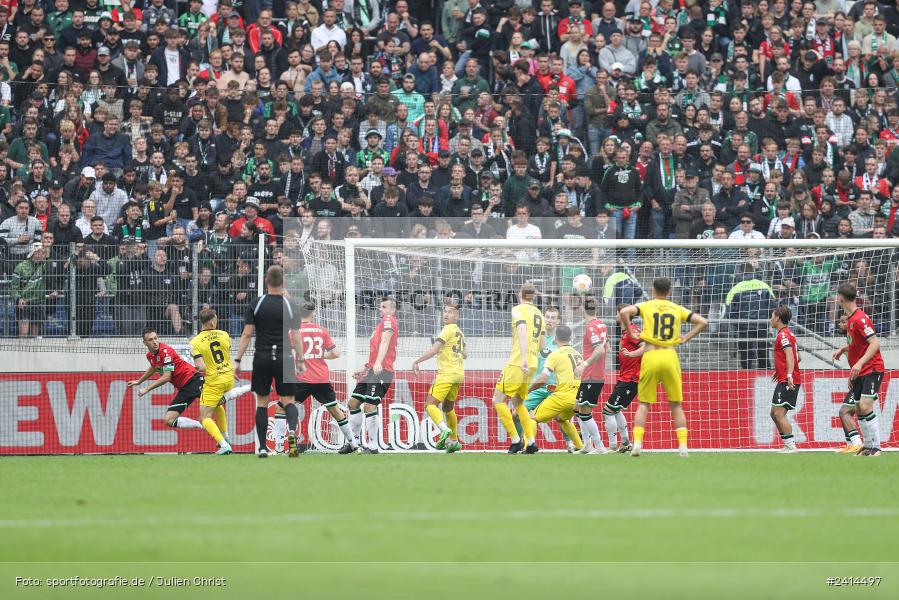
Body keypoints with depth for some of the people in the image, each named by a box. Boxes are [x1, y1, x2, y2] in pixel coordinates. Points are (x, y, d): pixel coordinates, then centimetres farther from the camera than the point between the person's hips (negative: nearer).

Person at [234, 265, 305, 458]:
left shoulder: (256, 304, -2)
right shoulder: (290, 306, -2)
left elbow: (247, 334, -5)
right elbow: (295, 337, -2)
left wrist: (238, 360, -1)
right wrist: (300, 361, 8)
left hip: (262, 359, 0)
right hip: (284, 358, 0)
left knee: (262, 403, 9)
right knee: (288, 401, 5)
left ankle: (262, 447, 6)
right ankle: (292, 431, -25)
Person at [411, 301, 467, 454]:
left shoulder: (448, 329, -10)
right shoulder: (459, 332, 17)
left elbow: (433, 350, -16)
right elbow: (465, 354, 29)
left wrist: (416, 362, -8)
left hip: (447, 373, -9)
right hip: (459, 373, 9)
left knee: (431, 405, -14)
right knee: (448, 407, 21)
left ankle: (444, 429, -35)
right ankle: (454, 441, 24)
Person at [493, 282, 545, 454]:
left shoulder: (518, 310, -5)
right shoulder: (539, 314, 17)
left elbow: (523, 332, -21)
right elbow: (541, 345, 20)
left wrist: (523, 358, -29)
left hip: (518, 364, -8)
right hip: (532, 365, 8)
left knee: (499, 400, -2)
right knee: (518, 403, 19)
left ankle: (515, 440, -8)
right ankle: (531, 442, 10)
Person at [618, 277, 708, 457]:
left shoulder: (646, 306, 6)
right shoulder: (677, 309, 11)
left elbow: (624, 312, -11)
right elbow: (703, 322, 9)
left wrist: (631, 334, -1)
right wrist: (686, 338, 11)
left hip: (650, 357, -1)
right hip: (670, 357, 1)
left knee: (644, 404, 6)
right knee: (676, 404, 10)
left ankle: (637, 444, -8)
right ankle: (683, 445, 1)